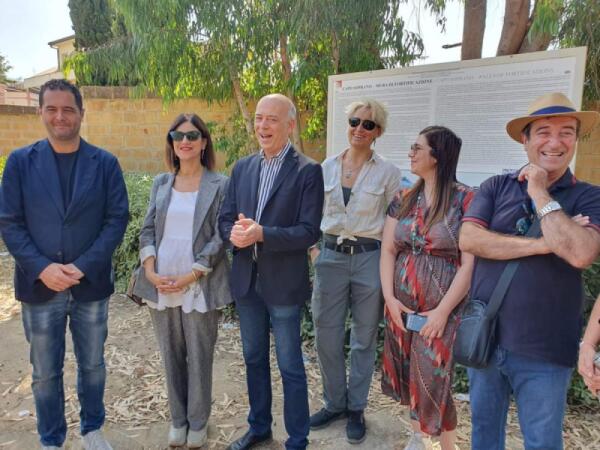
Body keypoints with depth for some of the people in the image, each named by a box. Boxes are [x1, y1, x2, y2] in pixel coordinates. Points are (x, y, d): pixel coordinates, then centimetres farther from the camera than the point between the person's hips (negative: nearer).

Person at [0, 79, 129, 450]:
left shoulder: (105, 163, -1)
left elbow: (117, 218, -5)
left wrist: (83, 266, -14)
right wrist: (43, 268, -15)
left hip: (91, 284, 0)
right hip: (40, 285, 0)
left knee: (93, 365, 15)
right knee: (45, 373, 13)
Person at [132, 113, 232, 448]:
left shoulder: (220, 185, -3)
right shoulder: (161, 183, 9)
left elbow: (220, 237, -8)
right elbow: (148, 230, 7)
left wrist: (189, 276, -15)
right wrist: (151, 272, -7)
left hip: (199, 285, -3)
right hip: (160, 285, 4)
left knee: (199, 357, 9)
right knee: (171, 356, 15)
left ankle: (198, 423, 29)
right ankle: (178, 419, 34)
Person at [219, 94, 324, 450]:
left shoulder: (308, 171, -10)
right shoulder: (242, 167, 8)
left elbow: (309, 232, -16)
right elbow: (226, 218, 7)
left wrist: (262, 233, -26)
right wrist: (234, 232, -15)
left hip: (284, 283, -5)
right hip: (246, 279, 6)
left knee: (290, 366, 8)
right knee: (254, 359, 20)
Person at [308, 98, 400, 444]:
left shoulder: (388, 172, -3)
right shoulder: (328, 167, 6)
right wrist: (314, 249, 5)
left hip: (369, 259, -2)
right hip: (331, 257, 3)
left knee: (364, 339, 11)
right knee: (327, 337, 9)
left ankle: (356, 408, 30)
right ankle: (334, 403, 31)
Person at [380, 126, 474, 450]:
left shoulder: (466, 199, -10)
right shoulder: (403, 199, 5)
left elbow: (470, 263, -13)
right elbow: (387, 251, 3)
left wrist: (443, 310, -15)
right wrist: (389, 298, -7)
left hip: (441, 307, -5)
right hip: (400, 303, 5)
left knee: (432, 381, 1)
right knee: (407, 374, 15)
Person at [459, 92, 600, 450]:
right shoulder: (497, 187, 1)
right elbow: (469, 239, -14)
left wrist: (539, 193, -15)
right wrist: (544, 244, -17)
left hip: (544, 351, -1)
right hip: (484, 337, 2)